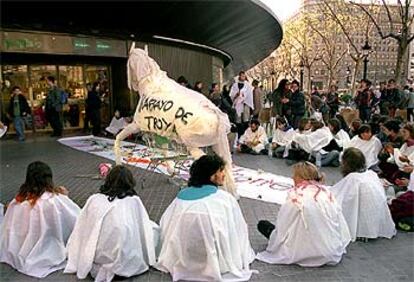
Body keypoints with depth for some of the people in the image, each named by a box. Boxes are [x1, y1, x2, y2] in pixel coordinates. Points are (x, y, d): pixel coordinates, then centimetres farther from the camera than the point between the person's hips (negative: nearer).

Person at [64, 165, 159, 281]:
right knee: (153, 228, 16)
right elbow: (145, 227, 10)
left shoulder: (93, 199, 6)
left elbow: (80, 231, 10)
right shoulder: (134, 200, 2)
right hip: (126, 264, -4)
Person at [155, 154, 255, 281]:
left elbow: (165, 223, 8)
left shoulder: (181, 195, 4)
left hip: (181, 260, 5)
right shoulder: (225, 198, -7)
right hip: (214, 264, -5)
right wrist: (243, 256, 18)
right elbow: (238, 230, 1)